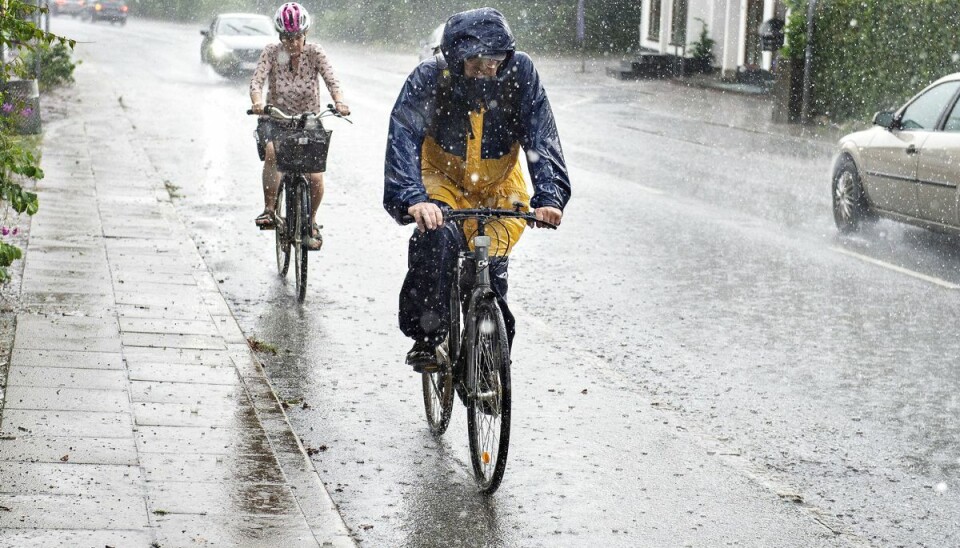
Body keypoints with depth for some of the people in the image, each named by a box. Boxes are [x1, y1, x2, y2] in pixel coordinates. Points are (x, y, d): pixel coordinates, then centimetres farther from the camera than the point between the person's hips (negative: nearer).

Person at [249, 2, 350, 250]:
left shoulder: (314, 52, -11)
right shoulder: (271, 53, -11)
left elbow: (331, 81, -22)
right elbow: (257, 80, -23)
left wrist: (339, 102, -43)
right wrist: (257, 103, -45)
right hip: (276, 119, -1)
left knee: (315, 177, -14)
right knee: (272, 151, -34)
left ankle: (311, 221, 15)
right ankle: (269, 209, -18)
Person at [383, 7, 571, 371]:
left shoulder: (519, 72, -21)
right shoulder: (429, 78, -25)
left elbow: (541, 135, -24)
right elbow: (403, 135, -34)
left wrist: (549, 196, -37)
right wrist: (412, 197, -50)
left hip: (500, 186, 2)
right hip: (443, 181, -1)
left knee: (492, 270, -9)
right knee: (437, 237, -31)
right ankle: (425, 338, -18)